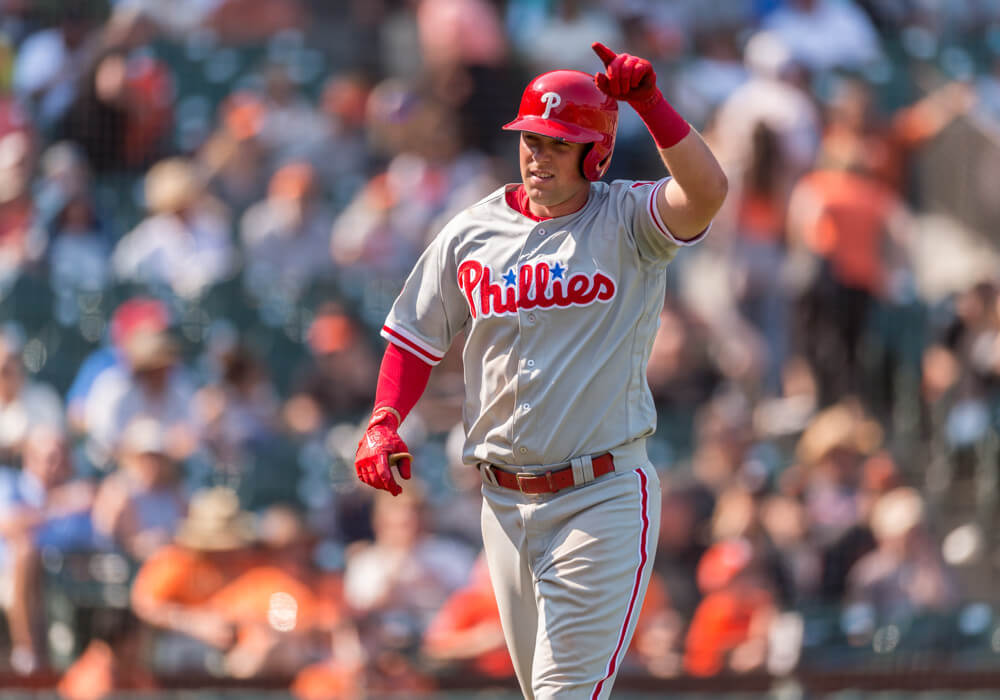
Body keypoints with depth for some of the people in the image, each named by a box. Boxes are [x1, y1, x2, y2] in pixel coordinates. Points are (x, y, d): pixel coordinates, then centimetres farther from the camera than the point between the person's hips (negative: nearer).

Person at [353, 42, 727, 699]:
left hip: (604, 498, -5)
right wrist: (384, 422, -1)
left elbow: (708, 190, -24)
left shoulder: (626, 222, -4)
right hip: (506, 500, 5)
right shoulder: (473, 232, 7)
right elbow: (416, 338, 14)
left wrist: (650, 103, -31)